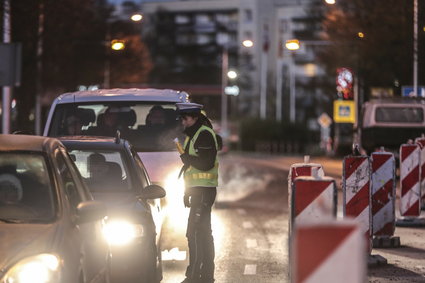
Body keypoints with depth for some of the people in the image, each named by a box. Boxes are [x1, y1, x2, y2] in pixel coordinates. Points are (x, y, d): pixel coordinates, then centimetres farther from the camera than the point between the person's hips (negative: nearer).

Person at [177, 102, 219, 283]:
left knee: (195, 233, -12)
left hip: (203, 191, -11)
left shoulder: (204, 134, -12)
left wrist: (187, 158, -11)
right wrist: (187, 192, 23)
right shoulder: (193, 135, 20)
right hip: (198, 190, 11)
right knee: (204, 233, 13)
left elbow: (206, 163, -24)